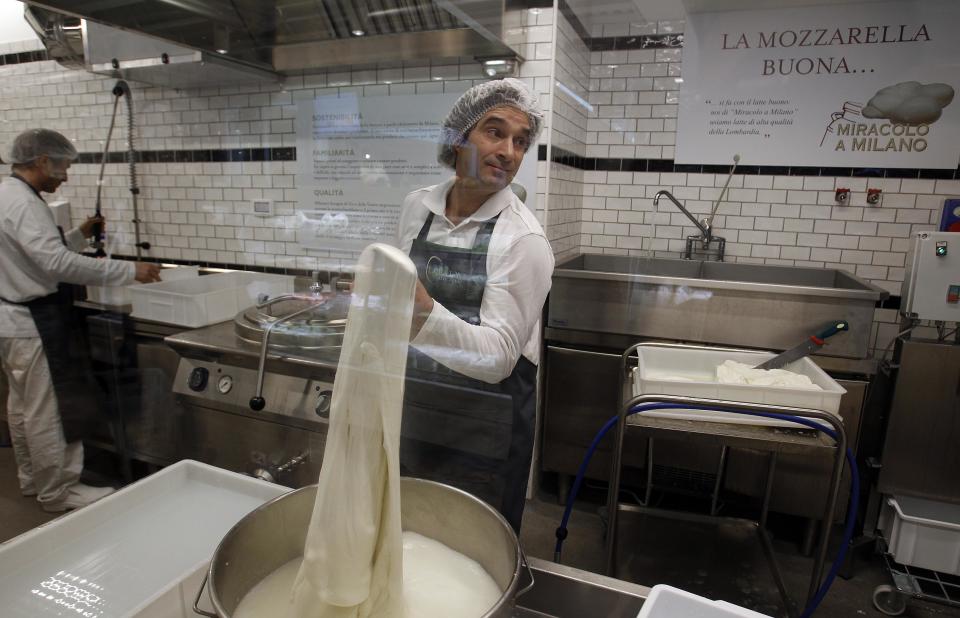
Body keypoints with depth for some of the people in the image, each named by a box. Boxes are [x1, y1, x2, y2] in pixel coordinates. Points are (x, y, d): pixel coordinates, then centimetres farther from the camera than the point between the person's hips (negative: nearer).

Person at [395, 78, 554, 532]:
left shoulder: (524, 239, -18)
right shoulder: (417, 207, -1)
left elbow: (498, 357, -24)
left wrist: (423, 313, -39)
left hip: (484, 429, -5)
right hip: (413, 411, 5)